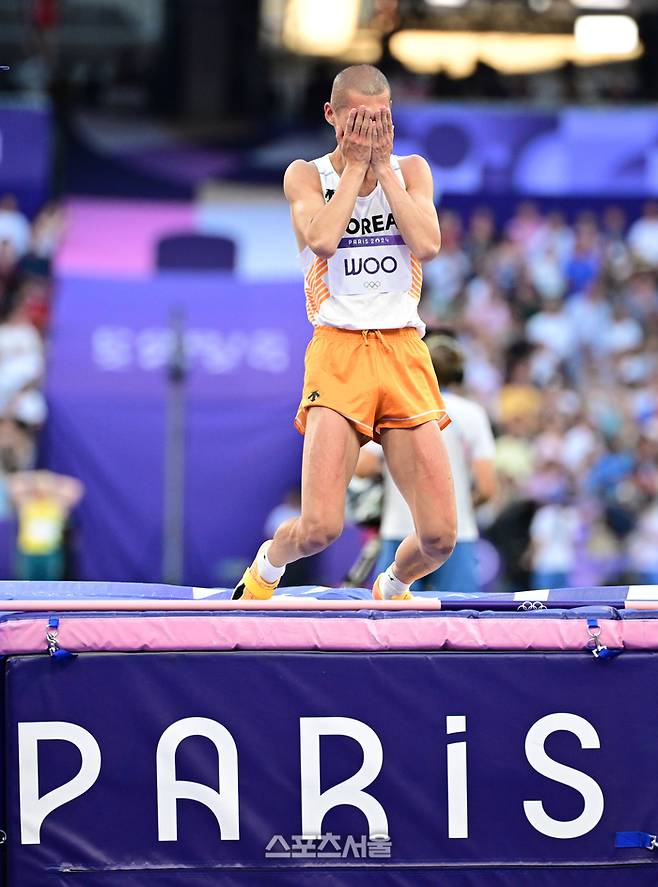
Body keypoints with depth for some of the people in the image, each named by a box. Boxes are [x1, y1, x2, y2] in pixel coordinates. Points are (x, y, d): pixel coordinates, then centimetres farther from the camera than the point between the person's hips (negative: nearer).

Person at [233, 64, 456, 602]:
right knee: (321, 527, -17)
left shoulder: (411, 170, 13)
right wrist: (357, 164, -5)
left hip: (404, 351, 2)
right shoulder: (307, 175, 7)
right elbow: (322, 238, -13)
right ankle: (269, 564, 18)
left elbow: (428, 245, -5)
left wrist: (384, 164, -3)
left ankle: (392, 586, 28)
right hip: (339, 351, -2)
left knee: (439, 536, -6)